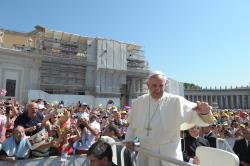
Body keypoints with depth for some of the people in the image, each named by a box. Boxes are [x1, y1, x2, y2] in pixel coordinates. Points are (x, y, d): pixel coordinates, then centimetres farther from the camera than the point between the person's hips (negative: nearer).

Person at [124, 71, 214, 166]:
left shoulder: (176, 102, -12)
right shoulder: (138, 102, -1)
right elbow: (132, 124, 13)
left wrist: (204, 112, -39)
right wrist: (129, 139, 2)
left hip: (169, 155, -2)